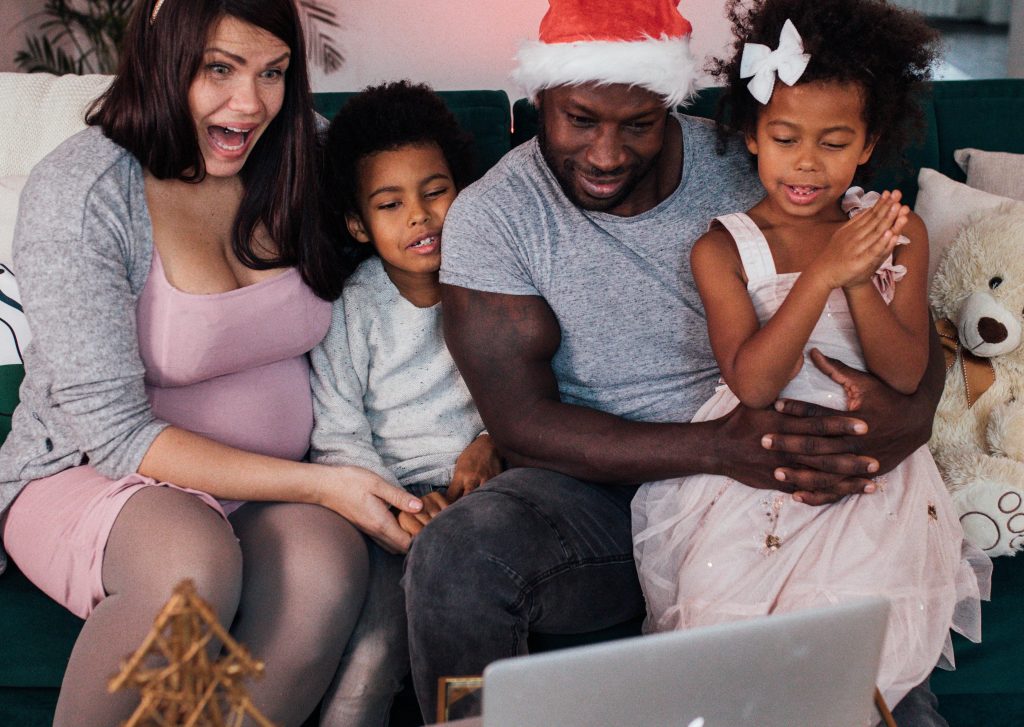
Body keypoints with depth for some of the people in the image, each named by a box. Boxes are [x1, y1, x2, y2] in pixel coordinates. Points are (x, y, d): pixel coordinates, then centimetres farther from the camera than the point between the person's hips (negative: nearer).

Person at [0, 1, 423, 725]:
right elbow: (114, 430, -18)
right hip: (95, 476, -3)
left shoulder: (288, 174, 3)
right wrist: (318, 484, -22)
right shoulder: (78, 193, -14)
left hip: (272, 492, 4)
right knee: (192, 564, -37)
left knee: (327, 567, -31)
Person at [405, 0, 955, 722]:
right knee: (453, 564, -29)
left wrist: (912, 414, -24)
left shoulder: (743, 168, -3)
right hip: (600, 486, 0)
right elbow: (524, 426, -11)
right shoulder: (490, 216, -6)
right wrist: (718, 447, -24)